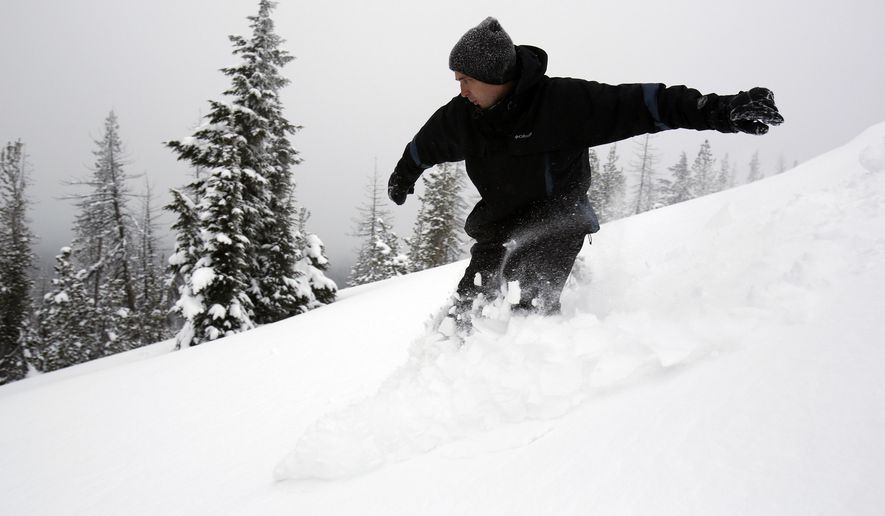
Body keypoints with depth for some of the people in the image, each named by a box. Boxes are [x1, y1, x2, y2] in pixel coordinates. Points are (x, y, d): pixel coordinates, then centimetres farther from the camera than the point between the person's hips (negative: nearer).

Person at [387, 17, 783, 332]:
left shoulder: (561, 100, -22)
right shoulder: (461, 116, -5)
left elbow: (635, 105, -26)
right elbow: (424, 146, 16)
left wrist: (717, 110, -34)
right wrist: (402, 178, 36)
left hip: (555, 225, -5)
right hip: (498, 228, 5)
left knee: (532, 304, -18)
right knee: (469, 302, 2)